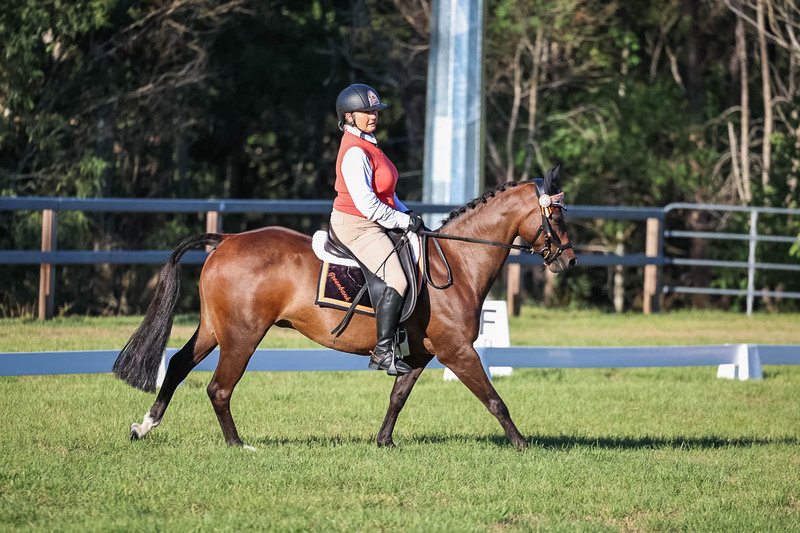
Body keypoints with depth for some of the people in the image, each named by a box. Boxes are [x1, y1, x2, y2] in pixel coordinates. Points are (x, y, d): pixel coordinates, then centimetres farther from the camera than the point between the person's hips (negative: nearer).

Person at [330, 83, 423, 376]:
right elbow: (366, 203, -24)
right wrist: (404, 220, -16)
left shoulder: (368, 145, 14)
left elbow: (384, 192, 22)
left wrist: (407, 214, 10)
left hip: (371, 223, 11)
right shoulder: (355, 152, -19)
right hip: (356, 226, -11)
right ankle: (383, 352, -21)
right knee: (397, 281, -22)